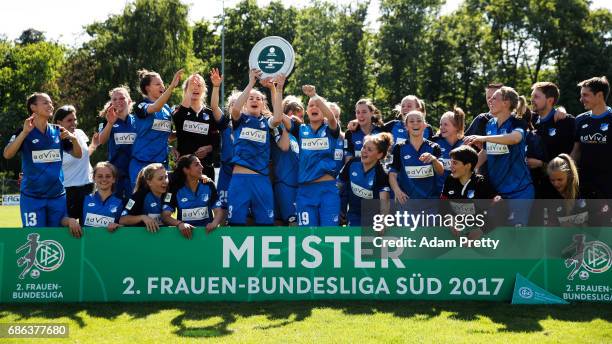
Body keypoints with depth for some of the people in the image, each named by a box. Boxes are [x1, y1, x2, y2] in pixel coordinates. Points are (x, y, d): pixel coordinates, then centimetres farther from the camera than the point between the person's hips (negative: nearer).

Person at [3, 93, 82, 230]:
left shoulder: (58, 131, 7)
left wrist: (74, 138, -10)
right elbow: (7, 154, -16)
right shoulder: (24, 131, -3)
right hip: (32, 197, -3)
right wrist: (24, 132, -25)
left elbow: (78, 154, 10)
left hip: (57, 195, 4)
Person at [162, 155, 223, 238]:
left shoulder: (208, 185, 3)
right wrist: (179, 224, -27)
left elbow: (218, 211, 0)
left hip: (206, 231, 0)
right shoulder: (176, 189, 0)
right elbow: (165, 216, -7)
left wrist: (214, 223, -22)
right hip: (186, 232, 0)